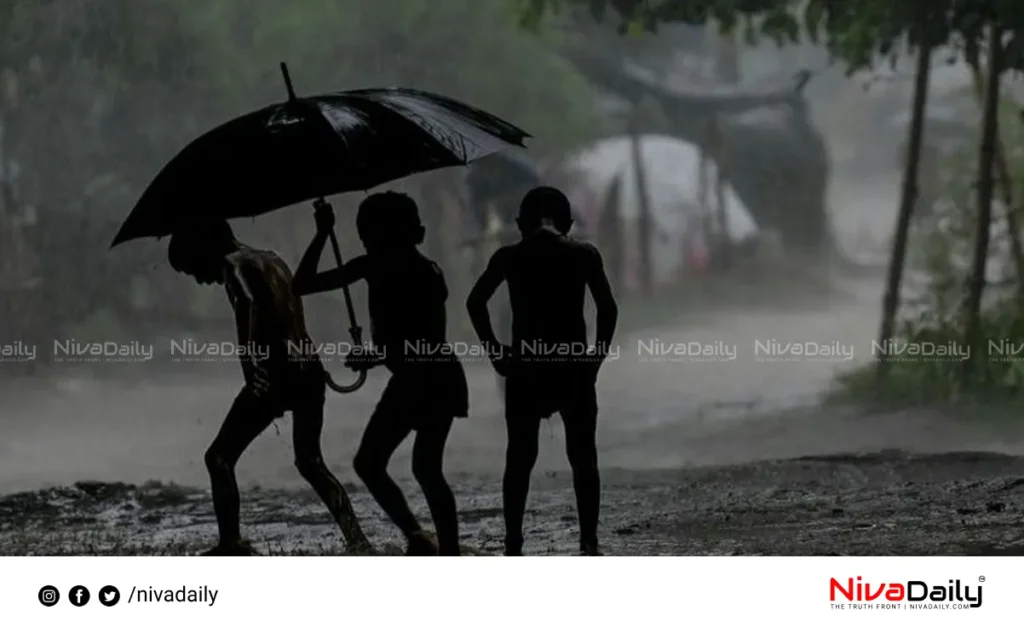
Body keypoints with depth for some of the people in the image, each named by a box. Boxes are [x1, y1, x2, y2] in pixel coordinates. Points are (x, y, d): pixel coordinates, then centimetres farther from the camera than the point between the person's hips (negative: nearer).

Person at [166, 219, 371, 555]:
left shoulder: (236, 265, -1)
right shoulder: (272, 262, 24)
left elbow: (255, 310, -17)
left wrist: (257, 380, -24)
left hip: (276, 373, -8)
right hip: (310, 370, 8)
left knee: (219, 458, 1)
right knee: (310, 462, 21)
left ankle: (231, 545, -8)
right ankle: (358, 543, 11)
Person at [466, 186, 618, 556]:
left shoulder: (509, 258, 2)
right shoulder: (584, 255, 0)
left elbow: (476, 302, -5)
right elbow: (607, 308, -7)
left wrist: (495, 352, -1)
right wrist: (598, 356, 1)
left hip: (525, 371, 1)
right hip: (573, 370, -1)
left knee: (519, 461, 8)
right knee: (583, 459, 6)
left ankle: (513, 549, 4)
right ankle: (589, 543, -4)